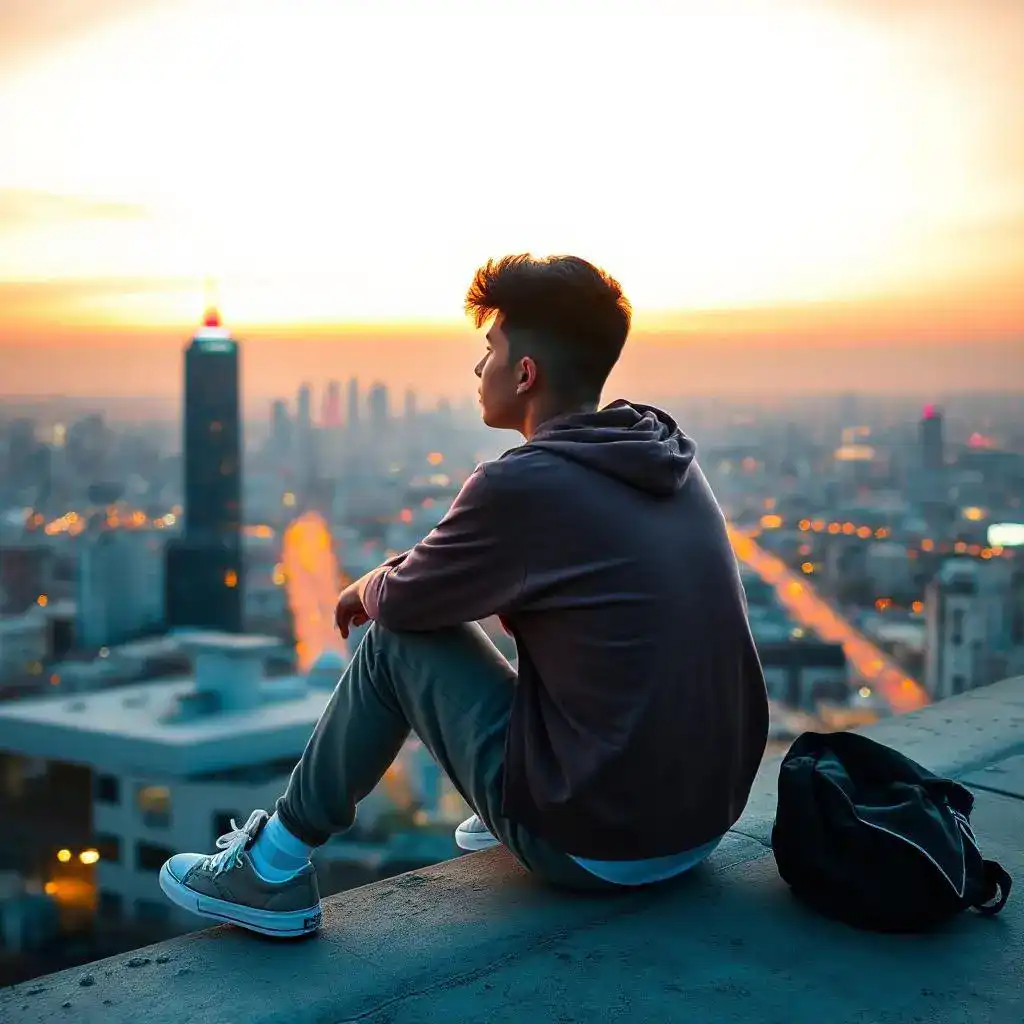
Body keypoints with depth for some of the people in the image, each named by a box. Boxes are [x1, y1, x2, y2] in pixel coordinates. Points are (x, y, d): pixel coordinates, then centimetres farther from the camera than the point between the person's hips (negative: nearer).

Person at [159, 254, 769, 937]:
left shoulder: (522, 485, -19)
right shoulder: (668, 457, 4)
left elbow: (401, 599, -4)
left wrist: (368, 588, 20)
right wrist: (391, 583, 20)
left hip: (595, 850, -7)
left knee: (395, 638, 4)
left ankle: (274, 869, 14)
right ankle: (503, 821, 36)